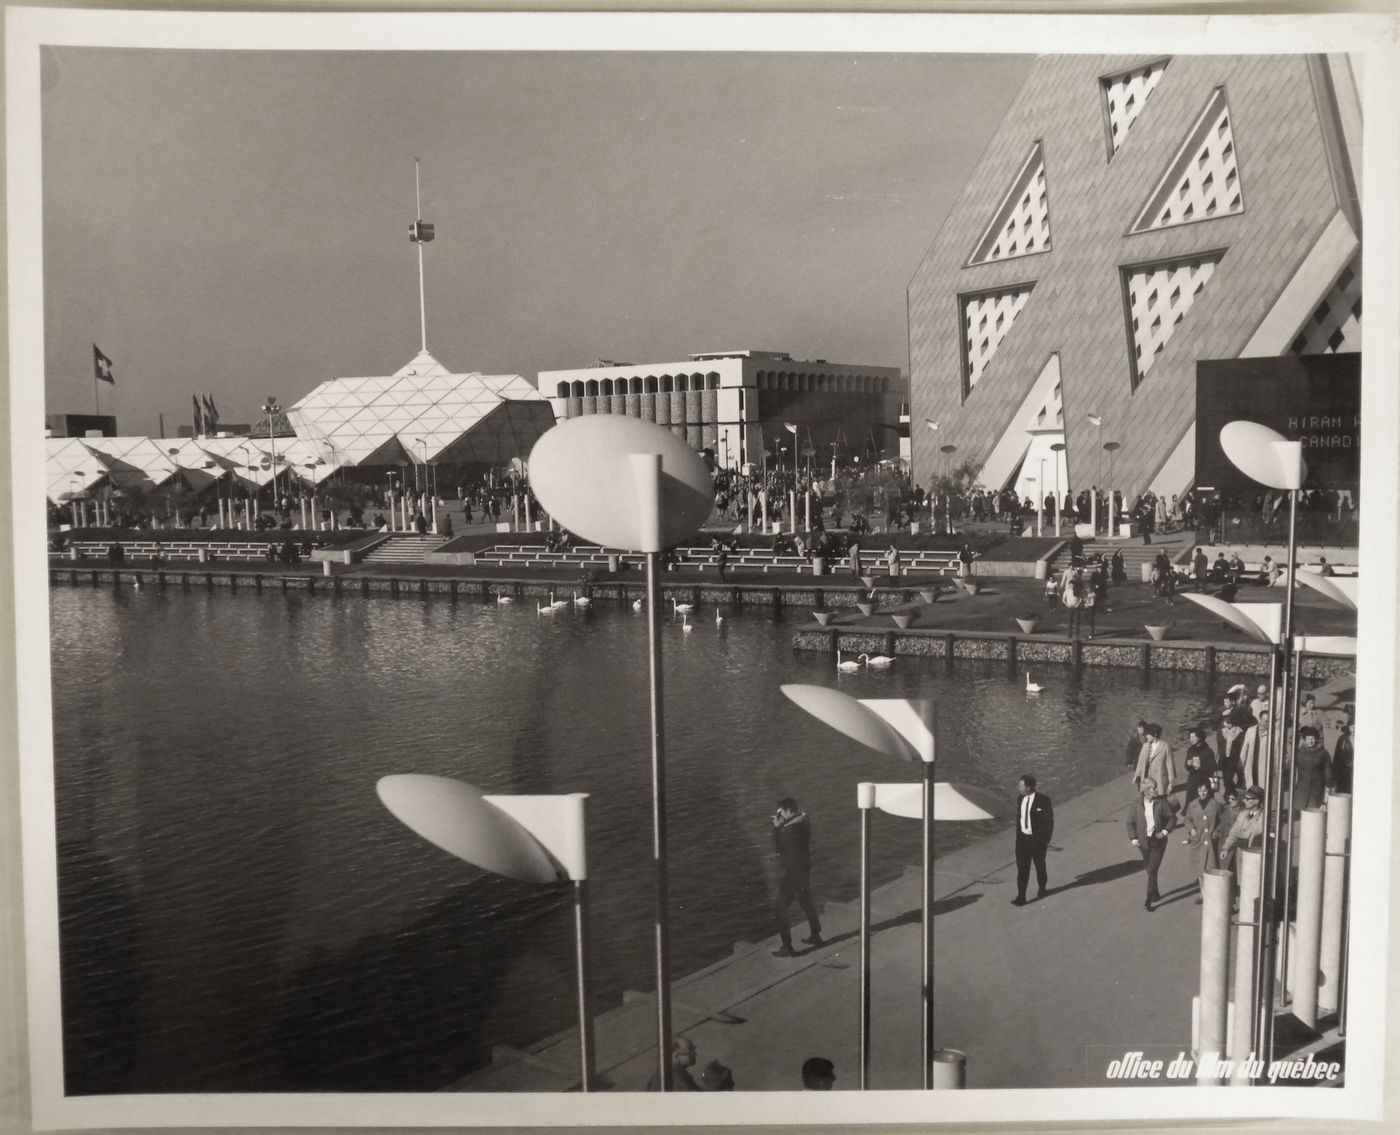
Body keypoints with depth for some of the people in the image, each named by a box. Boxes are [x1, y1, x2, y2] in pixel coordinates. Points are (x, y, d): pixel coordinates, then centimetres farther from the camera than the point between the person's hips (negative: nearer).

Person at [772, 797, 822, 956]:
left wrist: (776, 827, -11)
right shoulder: (804, 820, 2)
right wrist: (782, 825, 2)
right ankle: (815, 935, 39)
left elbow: (778, 847, -16)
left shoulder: (792, 828, -26)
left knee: (780, 908, -3)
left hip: (793, 871, -9)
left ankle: (787, 947, -2)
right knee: (806, 902, 26)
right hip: (805, 867, 9)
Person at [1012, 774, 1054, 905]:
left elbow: (1049, 821, -10)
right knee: (1022, 868, -2)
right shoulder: (1021, 798, 1)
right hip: (1022, 839, 4)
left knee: (1040, 865, 17)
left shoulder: (1043, 800, -17)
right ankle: (1021, 897, -2)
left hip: (1037, 840, -4)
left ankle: (1041, 888, 41)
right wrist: (1018, 836, 13)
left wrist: (1046, 840, -10)